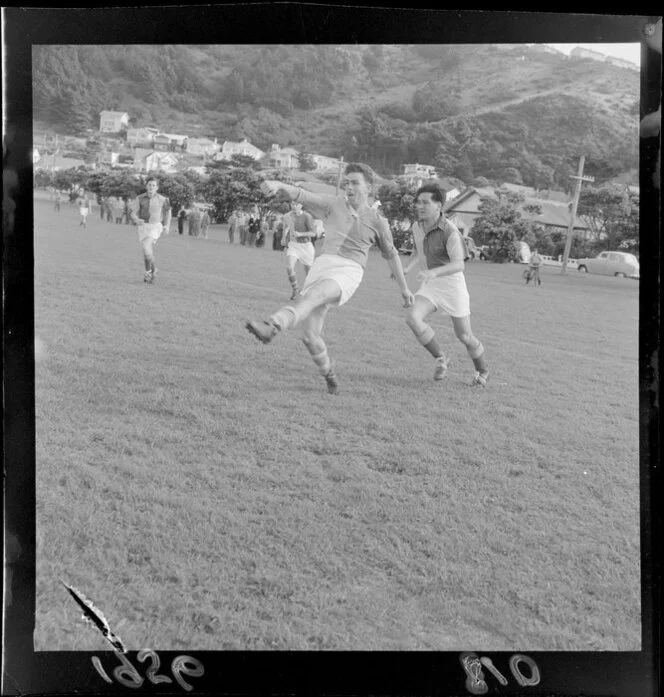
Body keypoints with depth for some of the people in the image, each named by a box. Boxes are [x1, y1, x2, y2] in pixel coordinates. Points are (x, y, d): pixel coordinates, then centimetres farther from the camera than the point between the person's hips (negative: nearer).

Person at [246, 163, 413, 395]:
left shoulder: (377, 221, 14)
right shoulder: (333, 205, 15)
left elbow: (391, 254, 27)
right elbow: (301, 195, 2)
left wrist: (404, 288, 33)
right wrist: (279, 184, -19)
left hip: (349, 272, -3)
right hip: (322, 264, 3)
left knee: (312, 295, -36)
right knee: (309, 335, -4)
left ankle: (271, 327, -59)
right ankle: (329, 376, 22)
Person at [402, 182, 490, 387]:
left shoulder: (450, 232, -23)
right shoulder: (417, 227, 0)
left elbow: (459, 264, -37)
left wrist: (433, 272, -54)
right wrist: (407, 268, 1)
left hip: (452, 284, -5)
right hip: (429, 286, 5)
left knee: (464, 336, 5)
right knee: (412, 317, -23)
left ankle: (482, 370, 36)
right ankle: (440, 358, -5)